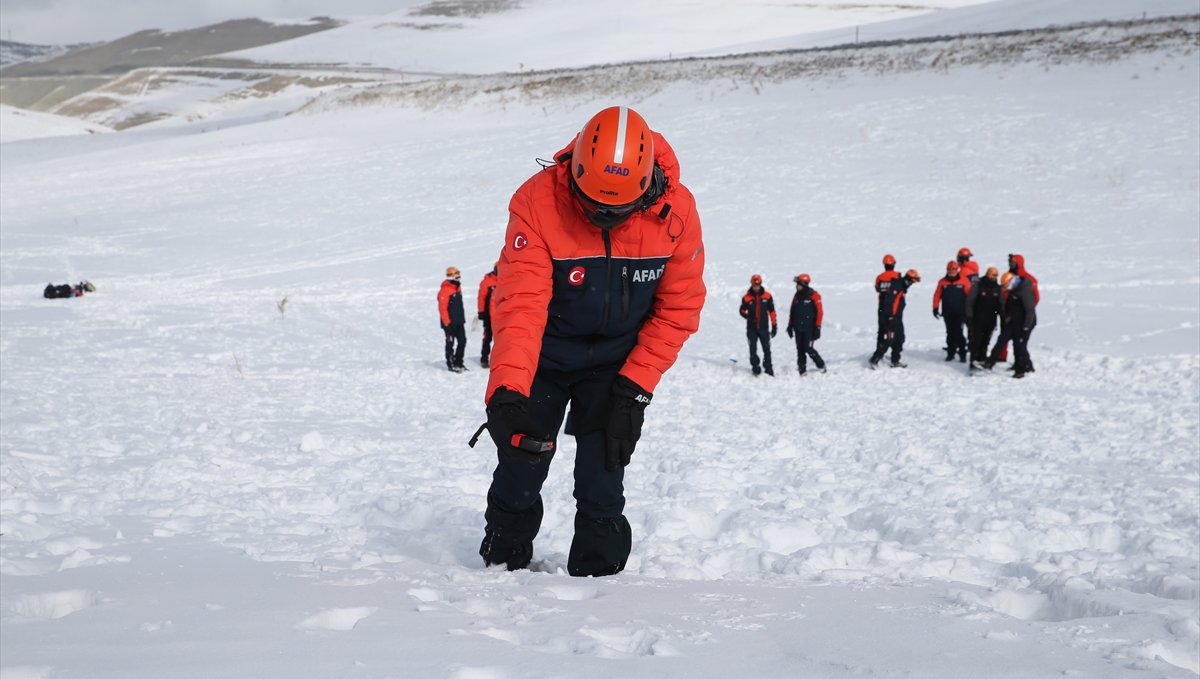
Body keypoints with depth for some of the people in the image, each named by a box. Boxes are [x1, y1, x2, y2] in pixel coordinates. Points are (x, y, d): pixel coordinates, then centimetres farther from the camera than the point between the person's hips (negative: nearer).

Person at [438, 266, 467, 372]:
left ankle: (458, 362, 20)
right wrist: (447, 323, -19)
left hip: (459, 322, 8)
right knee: (450, 343, 0)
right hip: (450, 322, -8)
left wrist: (462, 318, 21)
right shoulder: (445, 290, -16)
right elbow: (442, 308, -18)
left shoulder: (457, 288, 12)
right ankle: (451, 364, 8)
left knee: (462, 341, 9)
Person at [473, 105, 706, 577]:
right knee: (520, 471, 8)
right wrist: (507, 392, -47)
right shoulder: (537, 202, -28)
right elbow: (519, 304, -34)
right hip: (544, 355, 0)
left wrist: (634, 388, -19)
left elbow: (678, 309, -13)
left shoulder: (676, 211, -23)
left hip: (618, 359, 0)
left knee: (601, 481, -7)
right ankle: (502, 566, 32)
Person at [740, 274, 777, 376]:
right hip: (751, 328, 0)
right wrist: (748, 316, -13)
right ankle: (755, 368, 13)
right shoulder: (747, 298, -1)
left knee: (767, 349, 1)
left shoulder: (767, 296, 0)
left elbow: (772, 311, 6)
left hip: (764, 327, 0)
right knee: (753, 349, 3)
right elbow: (742, 310, 8)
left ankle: (768, 369, 8)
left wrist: (774, 325, 5)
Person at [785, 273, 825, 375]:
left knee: (808, 348, -10)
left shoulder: (813, 296, -7)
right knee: (800, 349, 4)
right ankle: (802, 370, 10)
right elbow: (792, 312, 19)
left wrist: (817, 327, -11)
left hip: (809, 328, -6)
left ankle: (821, 364, 9)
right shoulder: (797, 296, 12)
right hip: (798, 328, 6)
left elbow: (819, 312, -8)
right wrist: (790, 325, 17)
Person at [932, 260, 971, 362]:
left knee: (959, 333, -9)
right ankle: (950, 353, 19)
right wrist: (935, 308, 4)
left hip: (959, 313, -3)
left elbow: (970, 295, 0)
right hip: (947, 313, 3)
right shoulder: (942, 282, 3)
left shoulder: (964, 281, -3)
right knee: (950, 334, 10)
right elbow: (937, 295, 6)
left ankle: (962, 354, -3)